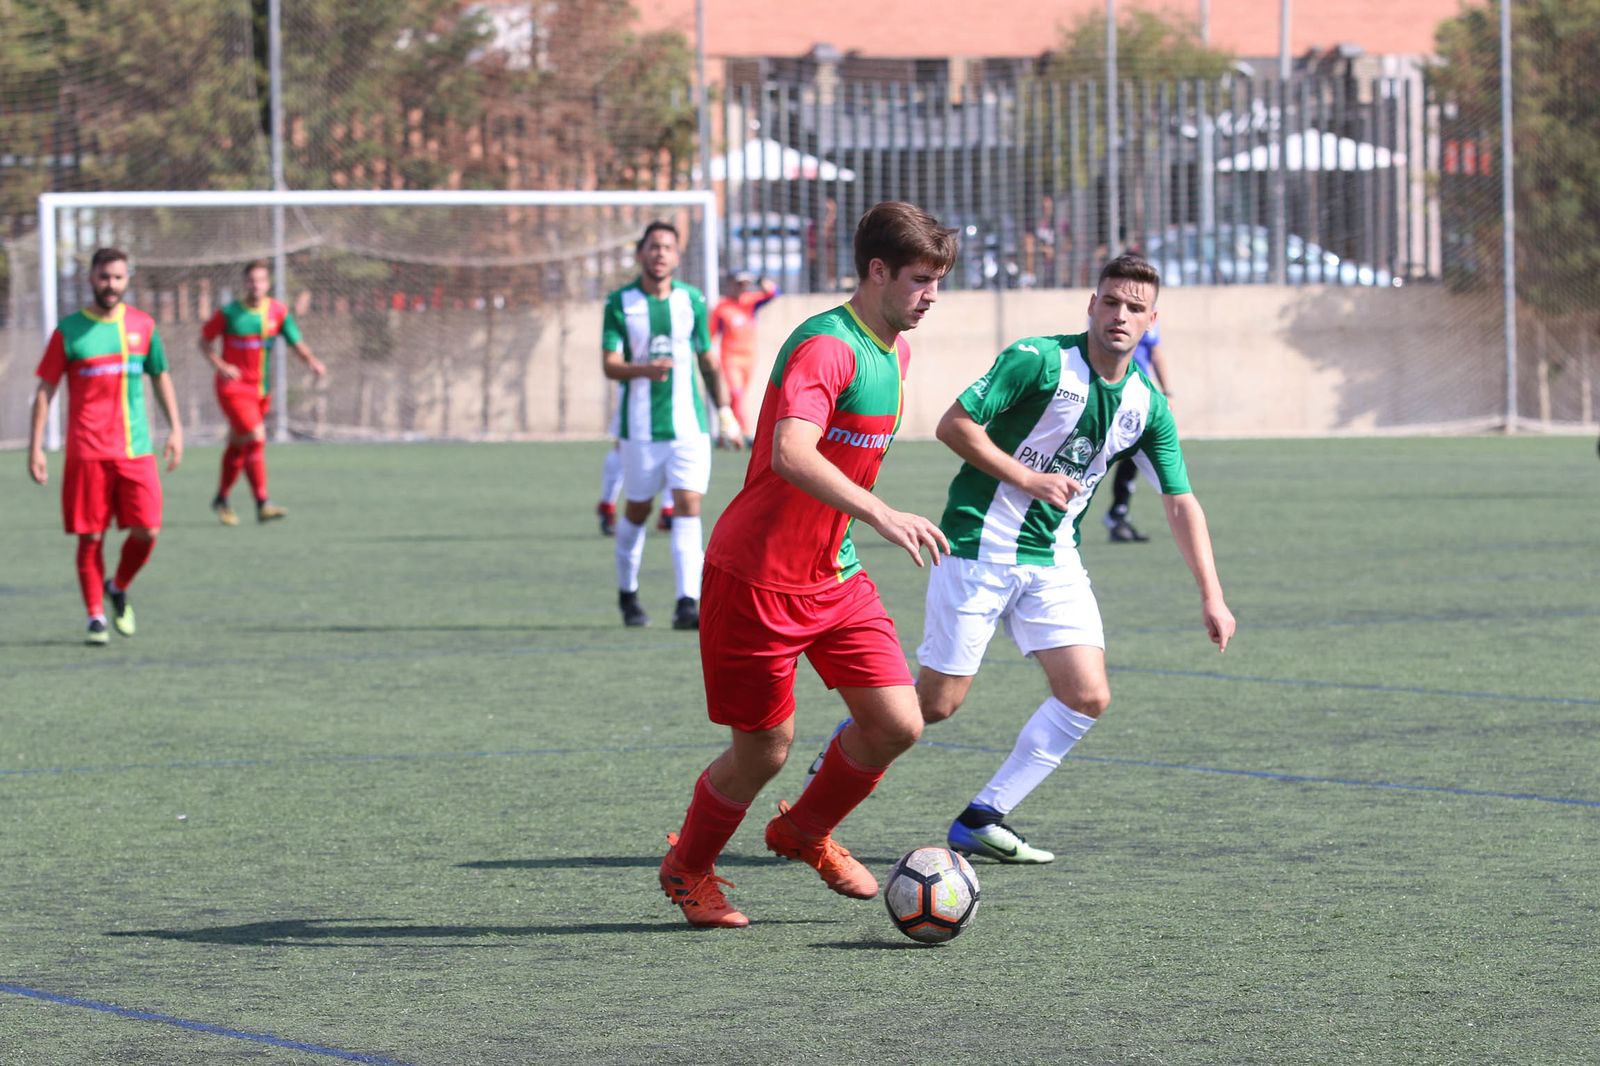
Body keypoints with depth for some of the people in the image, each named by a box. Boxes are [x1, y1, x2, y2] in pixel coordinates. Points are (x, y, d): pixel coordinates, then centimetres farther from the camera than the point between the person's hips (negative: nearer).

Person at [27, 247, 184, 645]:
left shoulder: (142, 325, 8)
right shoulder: (69, 331, 0)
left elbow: (160, 376, 20)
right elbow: (45, 389, 2)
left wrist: (175, 428, 14)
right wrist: (35, 446, -3)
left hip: (136, 447, 2)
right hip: (87, 451, -2)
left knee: (147, 531, -5)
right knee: (91, 536, -1)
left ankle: (119, 589, 22)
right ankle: (96, 617, 11)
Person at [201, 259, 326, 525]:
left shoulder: (278, 312, 0)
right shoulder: (228, 313, -9)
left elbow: (296, 342, -1)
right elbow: (205, 340, 1)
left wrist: (311, 361, -20)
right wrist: (220, 366, -15)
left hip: (262, 389, 5)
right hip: (233, 386, -5)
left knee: (238, 445, 16)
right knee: (256, 438, -19)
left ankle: (221, 499, 33)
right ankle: (262, 504, -19)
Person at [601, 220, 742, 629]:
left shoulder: (692, 300, 6)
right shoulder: (620, 303, -2)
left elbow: (708, 361, 15)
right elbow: (609, 364, -10)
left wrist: (725, 413, 13)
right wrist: (645, 370, -31)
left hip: (688, 424, 1)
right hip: (639, 427, -1)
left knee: (688, 507, -12)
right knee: (637, 511, 10)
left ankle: (688, 603, -18)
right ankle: (627, 593, 30)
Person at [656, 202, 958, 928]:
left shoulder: (896, 350, 8)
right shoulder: (825, 347, -23)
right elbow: (790, 454, -39)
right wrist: (879, 514, -48)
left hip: (834, 575, 8)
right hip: (756, 577, -8)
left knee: (897, 724, -2)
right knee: (765, 750, 2)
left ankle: (806, 832, 25)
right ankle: (686, 868, 29)